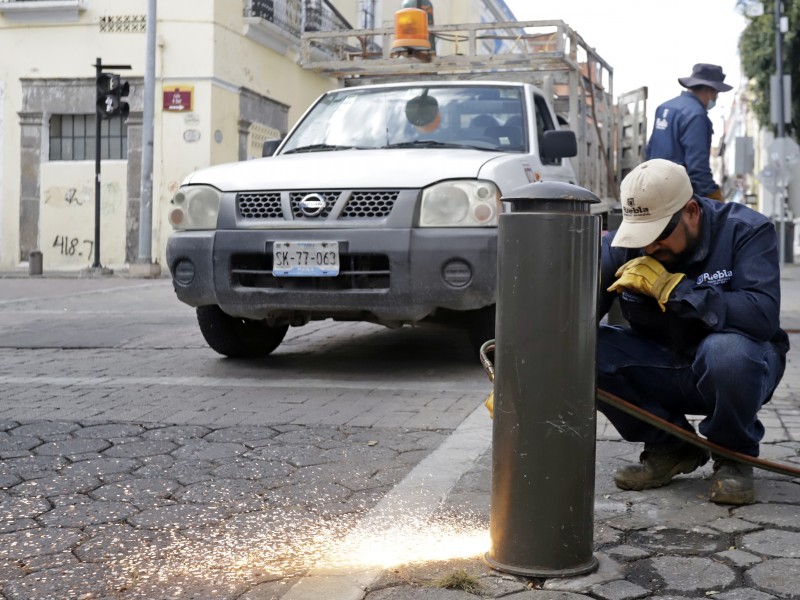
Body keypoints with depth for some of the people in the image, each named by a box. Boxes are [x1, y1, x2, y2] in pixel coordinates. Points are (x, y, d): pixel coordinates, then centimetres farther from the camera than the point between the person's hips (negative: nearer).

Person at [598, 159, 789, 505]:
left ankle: (734, 457, -6)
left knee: (726, 349, -39)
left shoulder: (747, 230, -19)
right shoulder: (620, 245, -10)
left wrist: (669, 286, -33)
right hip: (661, 370, 4)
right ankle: (669, 448, 0)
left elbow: (762, 315, -34)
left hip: (733, 369, -3)